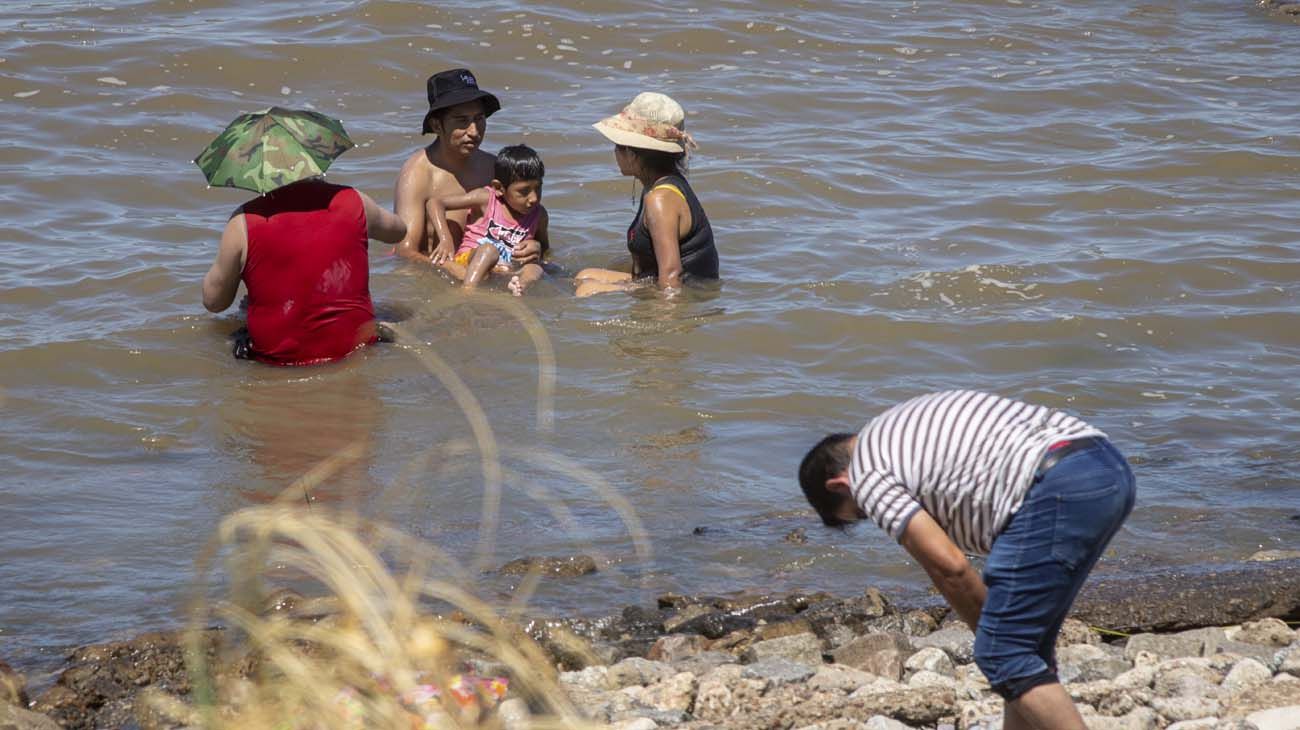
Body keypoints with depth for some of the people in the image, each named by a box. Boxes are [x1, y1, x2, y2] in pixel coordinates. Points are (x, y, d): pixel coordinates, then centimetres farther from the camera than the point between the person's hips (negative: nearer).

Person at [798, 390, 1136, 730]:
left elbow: (948, 565, -2)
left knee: (1003, 656, -3)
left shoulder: (867, 475, 5)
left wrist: (992, 633, 13)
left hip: (1058, 488, -9)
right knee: (1026, 646, 18)